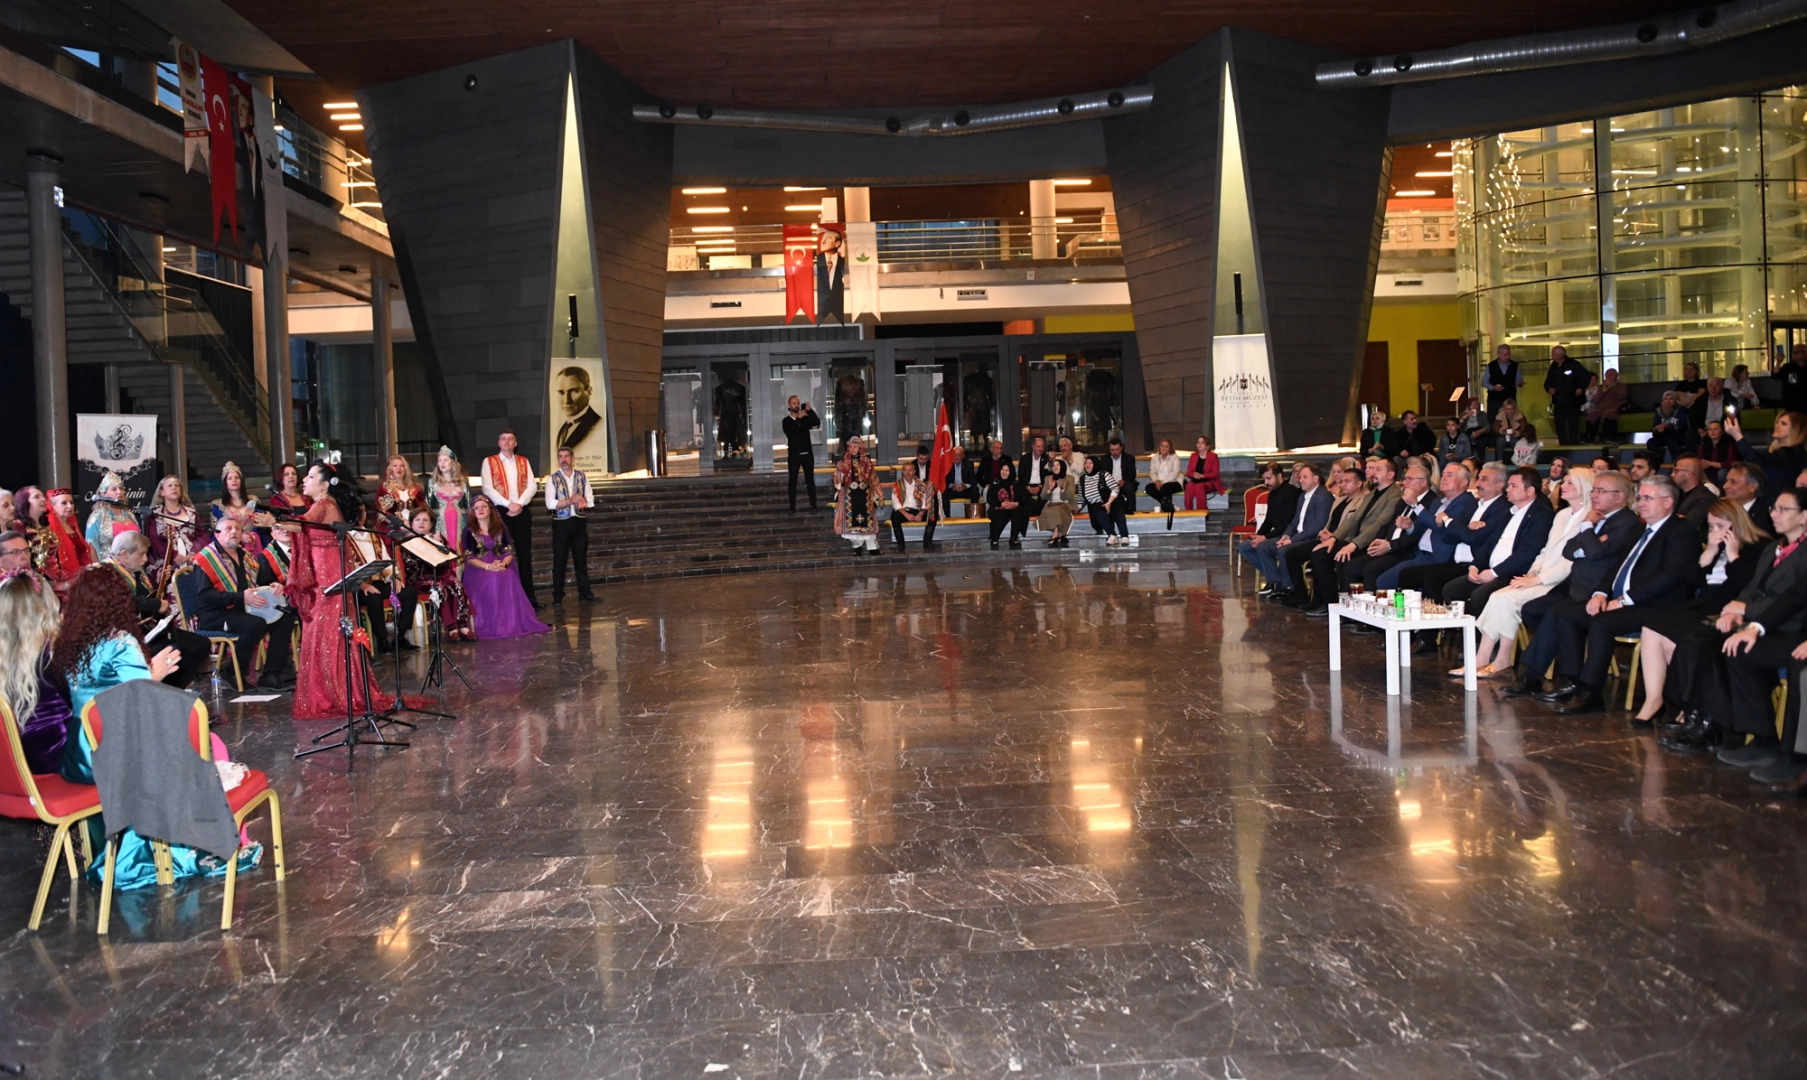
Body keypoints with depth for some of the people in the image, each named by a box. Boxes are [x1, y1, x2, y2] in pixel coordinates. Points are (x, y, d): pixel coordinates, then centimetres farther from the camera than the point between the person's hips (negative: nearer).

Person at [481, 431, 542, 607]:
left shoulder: (523, 461, 12)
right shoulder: (489, 462, 3)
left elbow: (532, 486, 3)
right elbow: (487, 488, -8)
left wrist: (519, 504, -12)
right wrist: (508, 504, -16)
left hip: (522, 511, 3)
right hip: (500, 511, -3)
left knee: (525, 553, 4)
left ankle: (529, 594, 6)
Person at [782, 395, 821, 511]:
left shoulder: (806, 418, 8)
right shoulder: (786, 421, 0)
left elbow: (817, 422, -9)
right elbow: (789, 432, -19)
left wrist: (810, 410, -21)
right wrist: (798, 418, -26)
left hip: (807, 453, 2)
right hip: (794, 455, -2)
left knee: (810, 480, 1)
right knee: (793, 481, -2)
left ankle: (813, 505, 2)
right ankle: (793, 506, -1)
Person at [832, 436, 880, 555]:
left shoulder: (867, 462, 5)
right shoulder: (844, 461, 0)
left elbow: (873, 480, 10)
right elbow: (839, 480, -4)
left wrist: (878, 496, 9)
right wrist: (839, 470, -23)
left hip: (865, 496, 1)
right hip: (850, 496, -1)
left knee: (867, 520, 0)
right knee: (852, 521, -3)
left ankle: (872, 547, 3)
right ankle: (857, 546, 6)